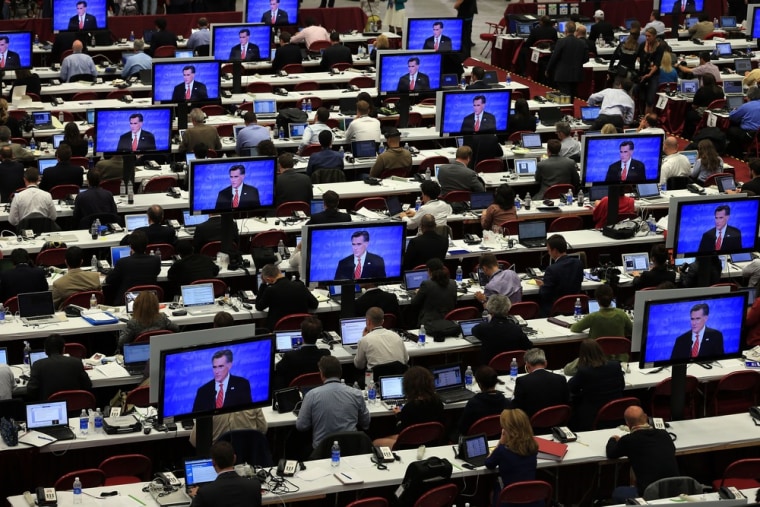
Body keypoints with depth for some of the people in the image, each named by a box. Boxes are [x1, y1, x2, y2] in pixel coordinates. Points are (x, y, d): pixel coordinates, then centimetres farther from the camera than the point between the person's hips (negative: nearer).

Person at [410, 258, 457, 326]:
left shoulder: (426, 284, -12)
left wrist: (418, 293, 23)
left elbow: (414, 304, 1)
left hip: (429, 323, -6)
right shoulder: (453, 284, 2)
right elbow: (454, 304, 16)